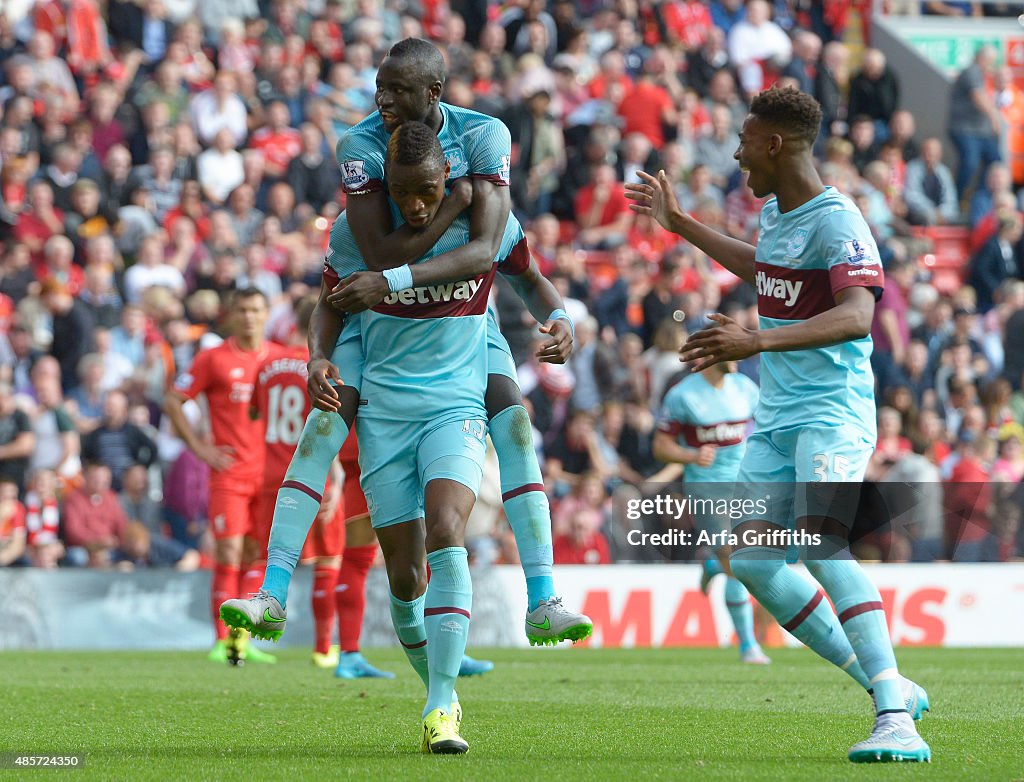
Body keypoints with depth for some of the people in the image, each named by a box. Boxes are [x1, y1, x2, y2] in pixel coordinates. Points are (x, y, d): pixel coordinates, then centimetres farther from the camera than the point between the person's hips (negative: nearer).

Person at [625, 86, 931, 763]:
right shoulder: (775, 213, 12)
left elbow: (857, 316, -32)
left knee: (821, 543, -27)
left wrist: (757, 342, -42)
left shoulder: (837, 223, -16)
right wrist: (679, 224, 44)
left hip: (833, 411, -10)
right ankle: (889, 687, 9)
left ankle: (898, 721, -30)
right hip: (777, 418, 10)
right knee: (753, 561, 2)